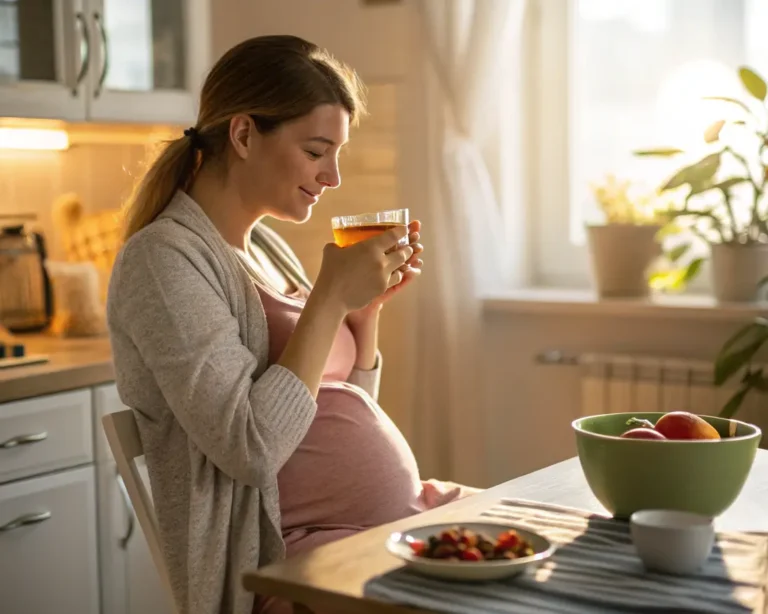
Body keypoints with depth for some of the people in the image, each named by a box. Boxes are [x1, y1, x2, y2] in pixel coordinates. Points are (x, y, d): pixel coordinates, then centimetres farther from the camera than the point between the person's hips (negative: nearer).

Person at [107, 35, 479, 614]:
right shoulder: (163, 258, -12)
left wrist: (367, 309, 3)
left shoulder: (268, 246, 13)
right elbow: (250, 450, -21)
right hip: (304, 556, -8)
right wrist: (330, 297, -17)